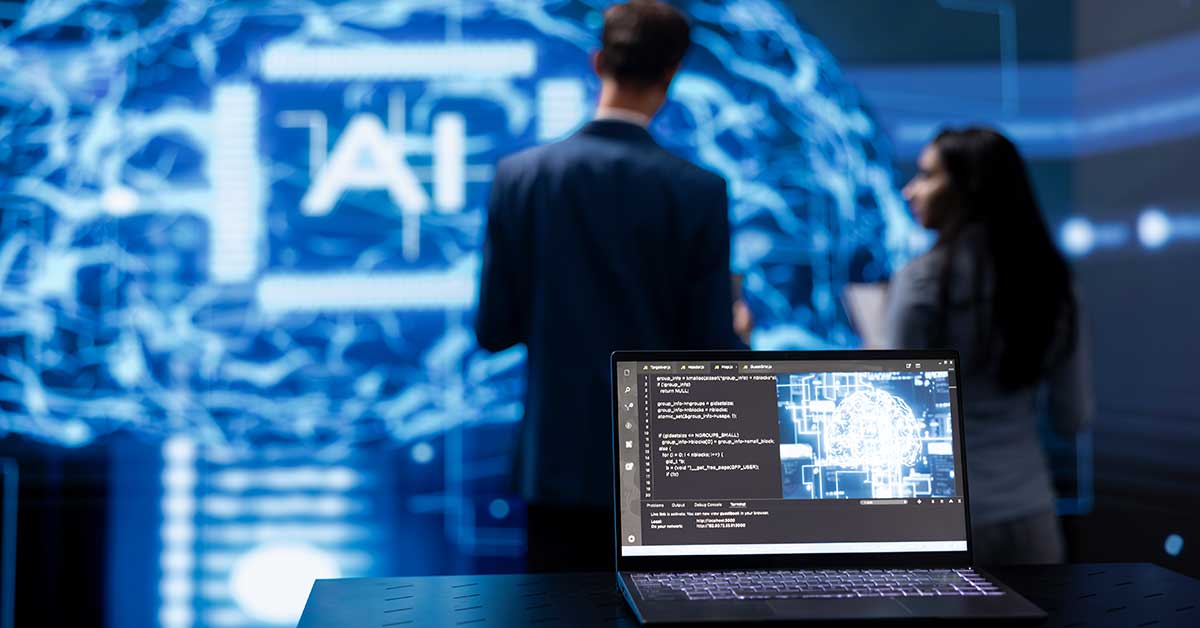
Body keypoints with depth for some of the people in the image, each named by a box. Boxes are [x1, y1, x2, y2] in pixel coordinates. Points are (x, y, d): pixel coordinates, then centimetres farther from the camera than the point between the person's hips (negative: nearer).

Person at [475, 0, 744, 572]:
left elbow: (493, 330, -1)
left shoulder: (520, 175, -4)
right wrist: (732, 335, 16)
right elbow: (710, 349, -8)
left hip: (557, 460, 2)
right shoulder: (698, 191, -10)